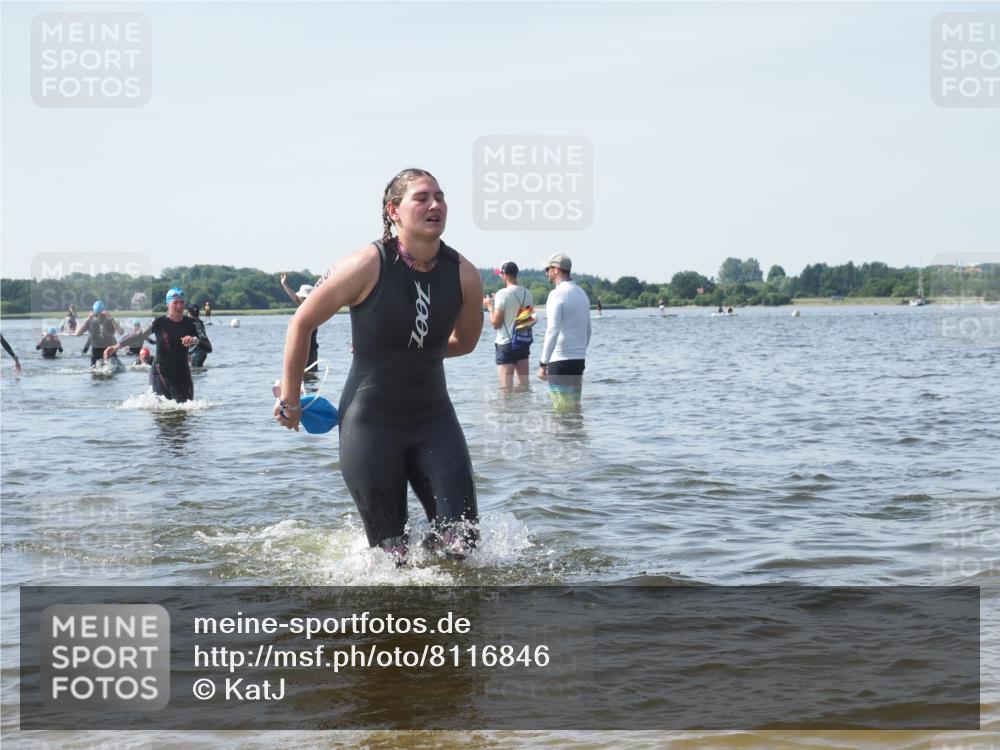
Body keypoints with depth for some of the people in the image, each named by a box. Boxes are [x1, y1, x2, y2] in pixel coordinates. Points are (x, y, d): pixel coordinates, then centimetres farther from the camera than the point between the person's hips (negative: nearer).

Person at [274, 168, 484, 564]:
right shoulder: (367, 266, -16)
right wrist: (289, 400, 2)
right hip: (371, 423, -3)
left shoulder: (464, 275, -6)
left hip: (433, 417, 3)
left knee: (461, 538, -5)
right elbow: (302, 322, -4)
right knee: (391, 551, 2)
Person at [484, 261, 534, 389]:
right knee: (524, 382, 11)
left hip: (506, 343, -6)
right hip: (524, 342, 6)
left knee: (506, 385, -3)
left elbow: (496, 323, -14)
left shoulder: (503, 294, -14)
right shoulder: (528, 293, 4)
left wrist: (490, 306, 3)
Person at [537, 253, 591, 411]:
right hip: (579, 361, 8)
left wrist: (543, 363, -20)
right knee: (574, 408, 11)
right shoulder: (582, 294, 14)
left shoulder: (557, 294, -12)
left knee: (563, 410, -6)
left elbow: (552, 331, -21)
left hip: (560, 362, -8)